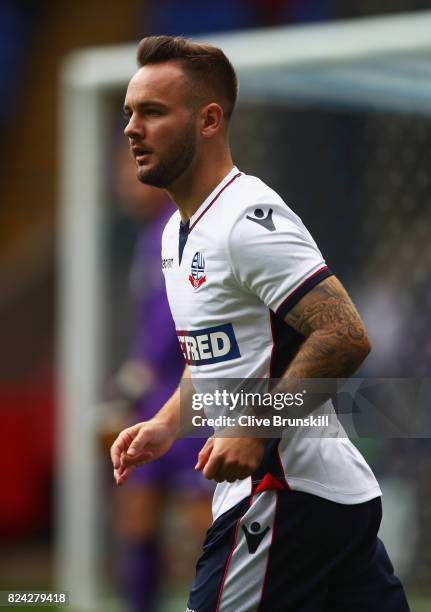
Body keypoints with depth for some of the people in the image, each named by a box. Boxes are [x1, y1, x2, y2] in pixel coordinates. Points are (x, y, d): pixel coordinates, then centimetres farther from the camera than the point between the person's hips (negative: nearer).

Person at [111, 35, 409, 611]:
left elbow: (345, 337, -24)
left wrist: (256, 430, -23)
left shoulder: (247, 219, -17)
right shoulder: (179, 230, 15)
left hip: (290, 494, -10)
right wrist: (166, 425, 12)